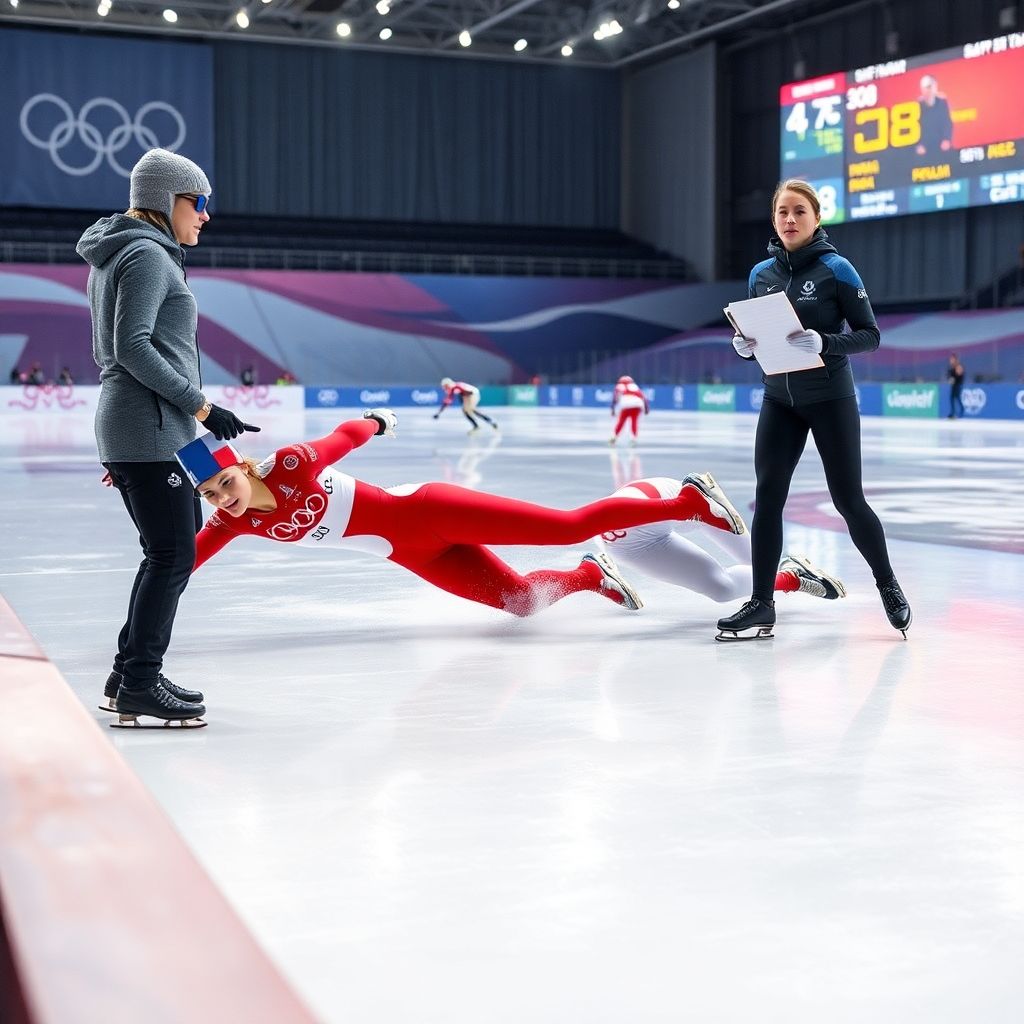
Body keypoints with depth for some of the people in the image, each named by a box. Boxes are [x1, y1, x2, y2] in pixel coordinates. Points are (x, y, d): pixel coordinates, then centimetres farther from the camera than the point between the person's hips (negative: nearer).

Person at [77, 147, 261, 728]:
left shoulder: (116, 257, 20)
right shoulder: (148, 254, -11)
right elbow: (133, 347, -20)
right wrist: (199, 404, -18)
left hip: (124, 426, 10)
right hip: (152, 428, -10)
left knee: (170, 551, 16)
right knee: (173, 556, -7)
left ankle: (130, 676, 21)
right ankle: (138, 690, -4)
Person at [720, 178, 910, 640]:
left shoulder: (836, 269, -9)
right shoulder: (761, 273, 4)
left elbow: (870, 335, -10)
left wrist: (824, 343, -27)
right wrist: (744, 345, -9)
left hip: (830, 401, -4)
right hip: (779, 400, 4)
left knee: (848, 500, 2)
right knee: (766, 497, -5)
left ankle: (888, 585, 24)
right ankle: (761, 604, 1)